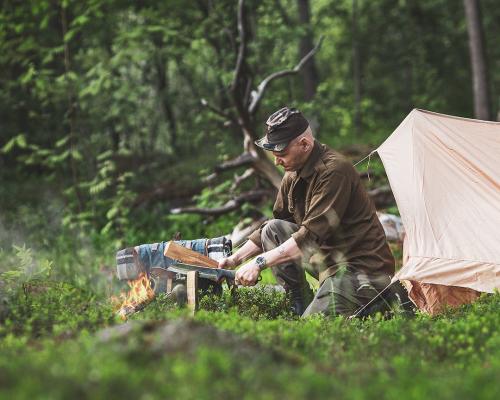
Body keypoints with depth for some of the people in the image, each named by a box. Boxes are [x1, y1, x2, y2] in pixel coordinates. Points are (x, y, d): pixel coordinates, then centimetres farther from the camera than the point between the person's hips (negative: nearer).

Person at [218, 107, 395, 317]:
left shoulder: (335, 170, -22)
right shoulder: (294, 175, 6)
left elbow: (312, 235, -27)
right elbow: (272, 224, 18)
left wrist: (260, 262, -26)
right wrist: (235, 259, 7)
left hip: (363, 268, -9)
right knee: (274, 230, -2)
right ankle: (301, 305, 2)